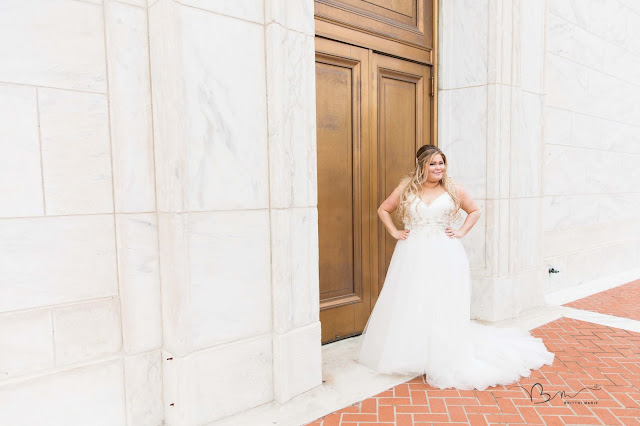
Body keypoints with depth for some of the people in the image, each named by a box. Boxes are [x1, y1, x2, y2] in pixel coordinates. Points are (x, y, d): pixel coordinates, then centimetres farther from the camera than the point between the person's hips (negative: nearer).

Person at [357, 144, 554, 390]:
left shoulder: (453, 190, 3)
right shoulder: (406, 190, 3)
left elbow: (475, 211, 15)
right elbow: (383, 210, 12)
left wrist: (461, 232, 3)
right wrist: (394, 232, 1)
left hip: (444, 257, 0)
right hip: (413, 257, 1)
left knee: (444, 308, 2)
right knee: (410, 306, 6)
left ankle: (445, 360, 16)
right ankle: (409, 355, 22)